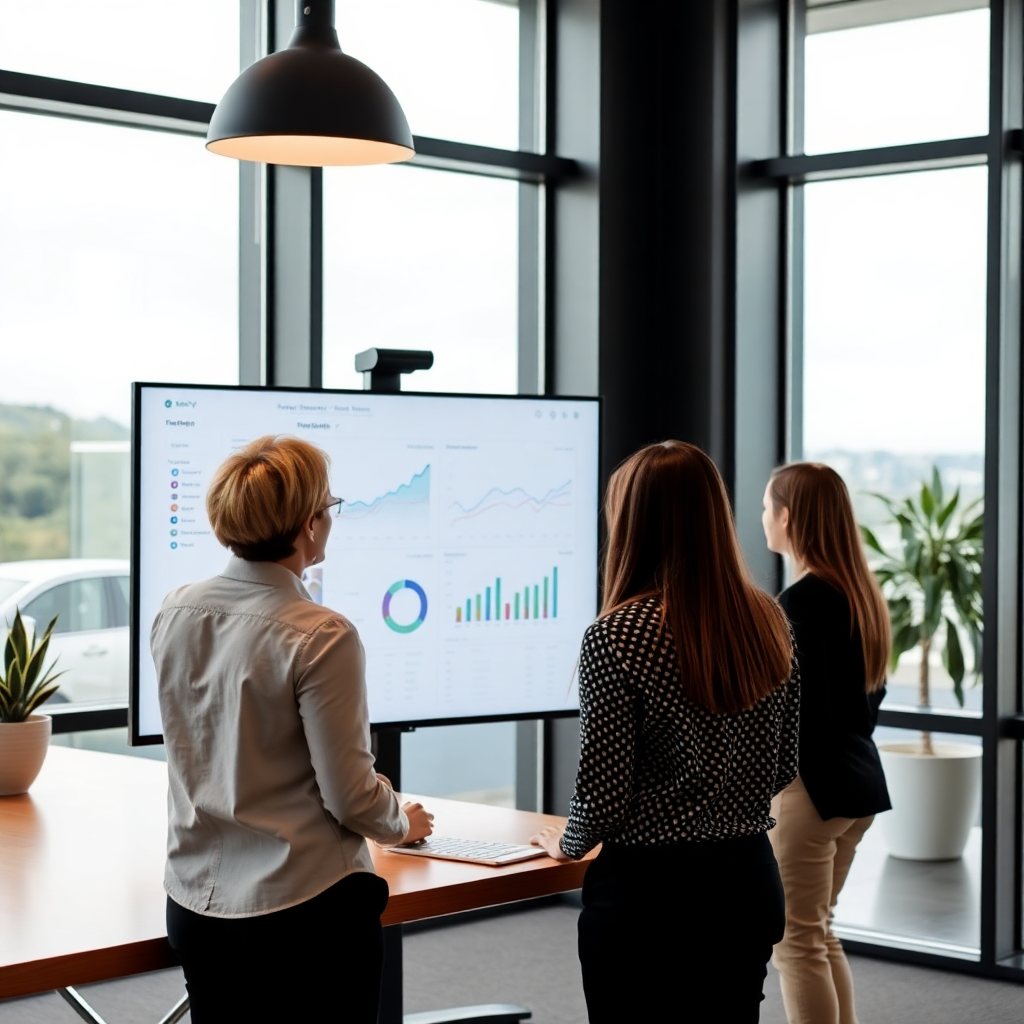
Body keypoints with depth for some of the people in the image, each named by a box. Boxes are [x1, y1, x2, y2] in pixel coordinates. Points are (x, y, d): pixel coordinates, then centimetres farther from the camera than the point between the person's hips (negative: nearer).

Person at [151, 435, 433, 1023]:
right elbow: (351, 796, -14)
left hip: (195, 906, 6)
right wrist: (404, 822, 8)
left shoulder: (174, 615, 0)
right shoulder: (321, 636, -18)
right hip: (305, 909, -6)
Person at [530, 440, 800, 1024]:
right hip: (750, 882, 6)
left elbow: (603, 794, -15)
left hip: (648, 893, -6)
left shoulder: (619, 636, -17)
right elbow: (783, 769, 10)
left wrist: (568, 844, 5)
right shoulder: (768, 622, 1)